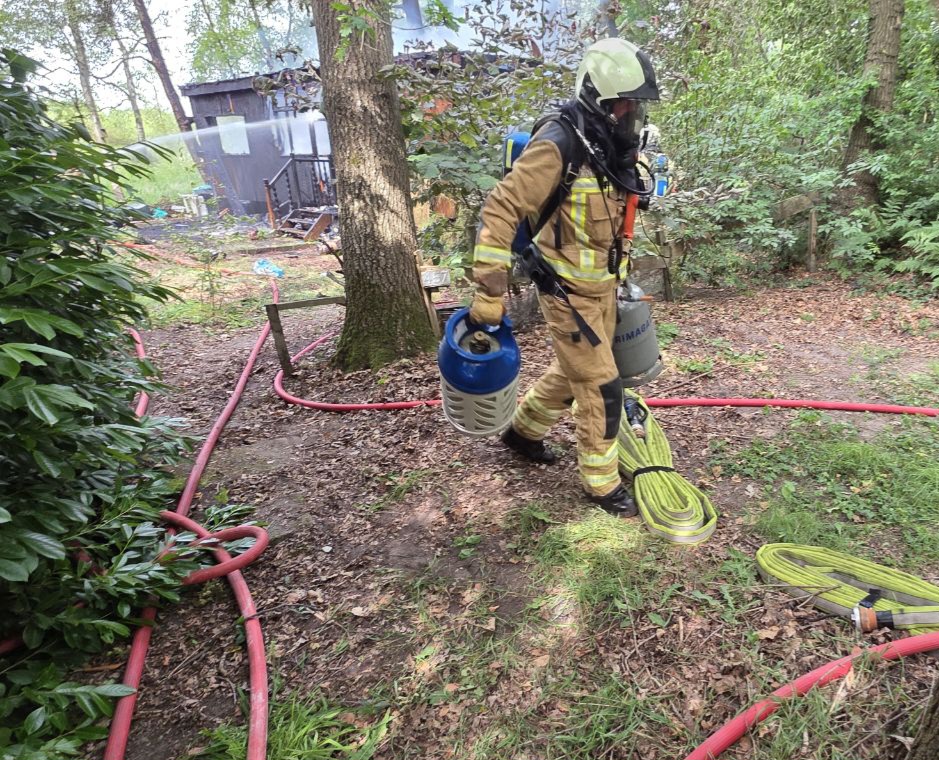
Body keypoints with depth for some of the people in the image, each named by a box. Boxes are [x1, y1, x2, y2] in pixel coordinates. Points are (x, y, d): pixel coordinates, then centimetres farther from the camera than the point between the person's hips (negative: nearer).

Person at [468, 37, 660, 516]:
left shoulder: (615, 146, 6)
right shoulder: (559, 145, -21)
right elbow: (501, 210, -24)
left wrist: (621, 276, 26)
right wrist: (489, 291, -26)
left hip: (603, 288, 9)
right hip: (569, 294, -9)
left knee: (573, 372, 21)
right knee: (602, 388, -1)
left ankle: (522, 431, 43)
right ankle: (602, 483, 19)